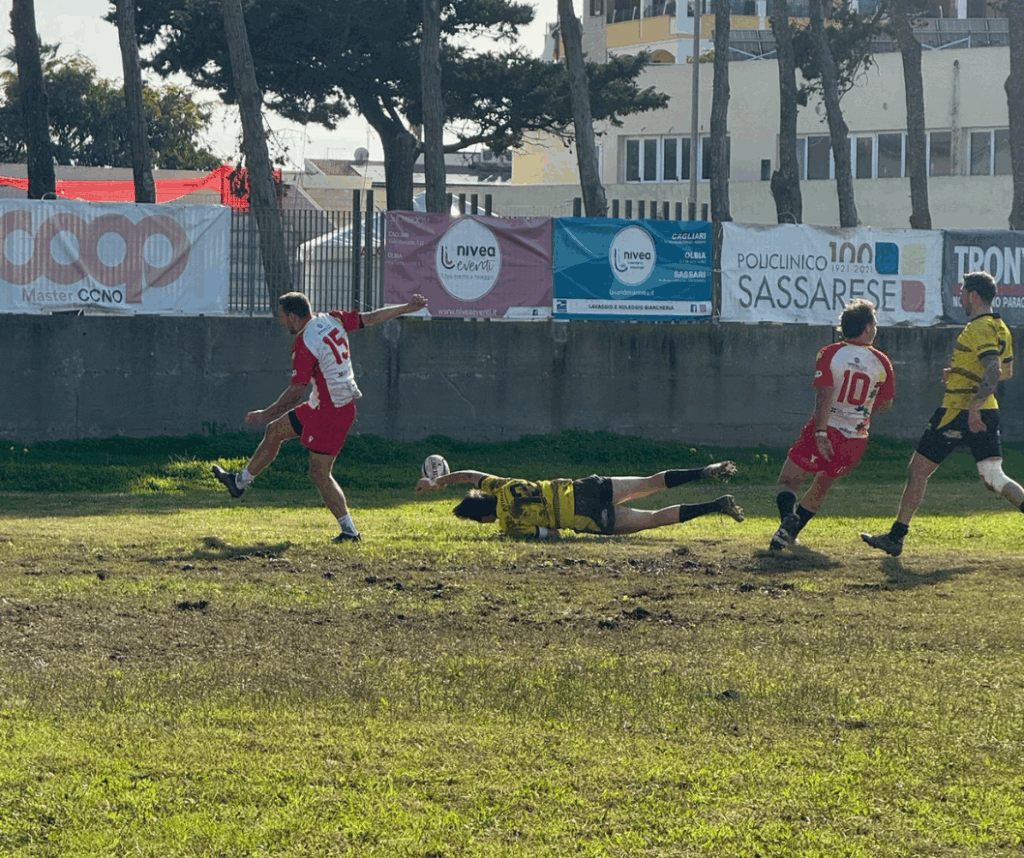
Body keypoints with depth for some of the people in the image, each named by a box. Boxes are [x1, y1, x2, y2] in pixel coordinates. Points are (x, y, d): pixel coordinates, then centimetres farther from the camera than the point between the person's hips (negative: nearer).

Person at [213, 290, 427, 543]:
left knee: (319, 474, -6)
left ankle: (349, 531, -3)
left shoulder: (304, 344, -21)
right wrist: (408, 308, 19)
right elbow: (371, 317, 8)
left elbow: (296, 391, -18)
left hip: (331, 413, -10)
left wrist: (266, 414, -8)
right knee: (274, 431, 20)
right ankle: (240, 482, 35)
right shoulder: (332, 320, 1)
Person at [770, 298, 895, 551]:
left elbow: (824, 394, -17)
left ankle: (788, 515, -25)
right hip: (856, 440, 3)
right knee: (822, 486, 24)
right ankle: (790, 534, 28)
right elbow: (885, 403, 13)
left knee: (788, 480, 6)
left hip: (825, 434, -3)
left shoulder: (829, 354, -7)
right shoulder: (881, 362, 2)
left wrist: (821, 433, -20)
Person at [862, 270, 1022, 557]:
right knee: (994, 479, 7)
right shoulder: (1000, 329, 12)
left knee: (918, 470, 3)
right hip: (988, 414, 8)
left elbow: (994, 372, -27)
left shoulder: (978, 329, -15)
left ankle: (896, 536, 8)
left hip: (958, 412, -8)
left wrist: (973, 407, -31)